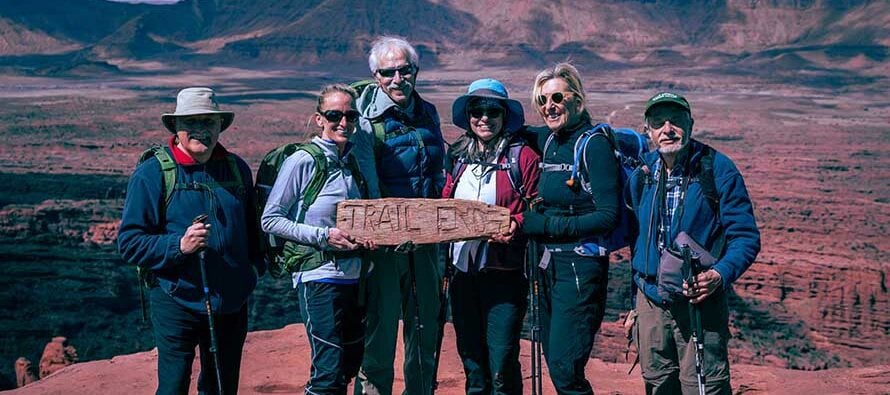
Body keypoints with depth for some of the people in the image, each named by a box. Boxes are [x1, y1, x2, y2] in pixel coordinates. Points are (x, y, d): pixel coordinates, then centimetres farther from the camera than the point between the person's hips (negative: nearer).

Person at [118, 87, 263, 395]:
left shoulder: (237, 169, 8)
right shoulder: (152, 173, -7)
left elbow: (252, 227, 22)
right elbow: (129, 242, -10)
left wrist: (255, 266, 6)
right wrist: (178, 245, -24)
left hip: (232, 303, 5)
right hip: (178, 303, -5)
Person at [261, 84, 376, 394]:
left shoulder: (354, 162, 9)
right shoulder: (302, 162, -10)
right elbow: (270, 220, -10)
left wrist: (366, 236, 0)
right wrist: (323, 236, -18)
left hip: (353, 276, 7)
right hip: (319, 277, -7)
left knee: (351, 363, 15)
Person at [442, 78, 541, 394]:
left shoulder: (522, 156, -4)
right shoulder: (458, 156, 12)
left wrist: (516, 225, -23)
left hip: (503, 271, -5)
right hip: (463, 270, 6)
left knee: (501, 366, -6)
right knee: (471, 359, 15)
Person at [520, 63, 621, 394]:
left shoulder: (593, 144, -12)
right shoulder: (545, 140, 7)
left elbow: (609, 216, -17)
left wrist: (543, 224, -18)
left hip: (581, 267, -7)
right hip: (547, 264, 8)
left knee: (564, 367, -10)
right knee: (553, 359, 14)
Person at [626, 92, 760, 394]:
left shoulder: (717, 170, -8)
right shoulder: (641, 174, 6)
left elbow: (746, 237, -8)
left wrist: (721, 275, -26)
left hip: (700, 300, -5)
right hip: (650, 299, 5)